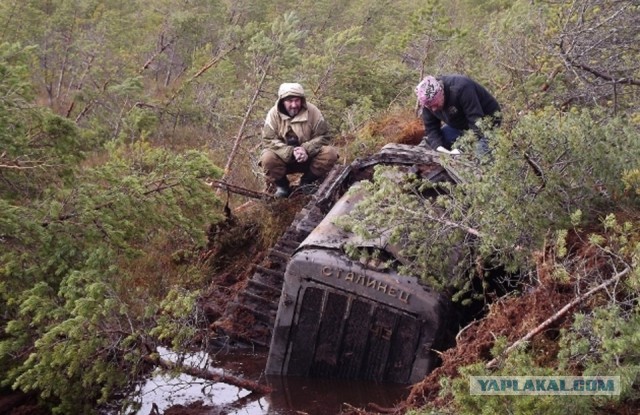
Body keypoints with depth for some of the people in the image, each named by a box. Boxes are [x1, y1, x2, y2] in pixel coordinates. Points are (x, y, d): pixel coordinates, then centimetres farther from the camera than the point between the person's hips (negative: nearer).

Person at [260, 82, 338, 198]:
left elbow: (323, 136, -9)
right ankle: (281, 185, 0)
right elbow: (268, 140, -16)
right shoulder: (274, 114, -11)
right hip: (284, 159, -1)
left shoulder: (312, 111, -10)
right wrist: (291, 152, -30)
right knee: (267, 158, -32)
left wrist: (306, 149, -27)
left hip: (308, 158, 1)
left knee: (330, 153, -24)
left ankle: (306, 182, 0)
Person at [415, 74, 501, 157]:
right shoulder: (429, 100, -16)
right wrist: (438, 146, -31)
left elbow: (476, 120, -37)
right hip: (459, 124, 7)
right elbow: (431, 128, -10)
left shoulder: (461, 89, -37)